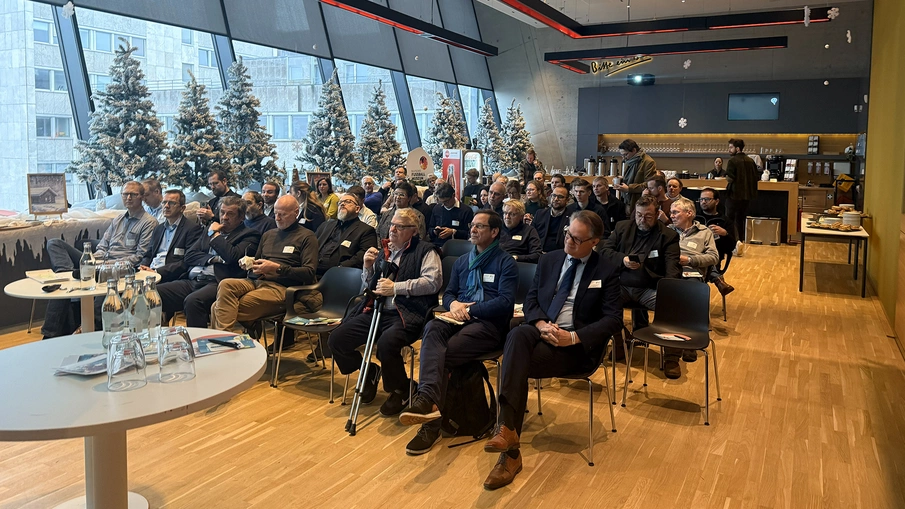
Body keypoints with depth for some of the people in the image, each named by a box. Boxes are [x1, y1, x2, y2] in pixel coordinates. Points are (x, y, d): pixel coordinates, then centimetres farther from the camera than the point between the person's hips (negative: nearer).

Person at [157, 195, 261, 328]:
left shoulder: (249, 235, 7)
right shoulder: (210, 230, 25)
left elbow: (233, 256, -12)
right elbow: (188, 257, 17)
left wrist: (214, 234, 2)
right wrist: (212, 259, -2)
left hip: (217, 283, -7)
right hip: (192, 281, 7)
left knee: (193, 301, -36)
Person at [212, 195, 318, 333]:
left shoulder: (306, 236, 6)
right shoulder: (268, 234, 27)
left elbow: (309, 273, -5)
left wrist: (277, 268, -12)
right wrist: (249, 263, 8)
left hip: (280, 287, -6)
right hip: (255, 281, 6)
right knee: (225, 284, -28)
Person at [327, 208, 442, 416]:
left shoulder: (425, 251, 2)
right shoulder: (383, 250, 21)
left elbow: (433, 282, -13)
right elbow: (368, 288, 27)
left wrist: (396, 287, -14)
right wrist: (367, 267, 6)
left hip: (406, 314, -7)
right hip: (375, 310, 7)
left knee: (386, 344, -35)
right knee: (336, 340, -8)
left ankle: (400, 390, -3)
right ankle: (370, 372, 20)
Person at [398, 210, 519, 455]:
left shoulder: (506, 263, 4)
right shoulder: (462, 261, 25)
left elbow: (506, 302, -8)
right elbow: (448, 293, 23)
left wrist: (469, 310, -13)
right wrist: (453, 303, -2)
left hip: (489, 324, -4)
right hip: (459, 319, 5)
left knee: (442, 353, -32)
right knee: (432, 328, -33)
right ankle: (429, 399, -50)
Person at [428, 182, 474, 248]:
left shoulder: (466, 210, 1)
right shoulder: (436, 209, 17)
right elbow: (429, 229, 24)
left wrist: (454, 232, -14)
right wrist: (434, 231, 1)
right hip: (437, 246, 3)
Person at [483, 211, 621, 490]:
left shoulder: (607, 271, 1)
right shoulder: (549, 260, 14)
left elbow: (613, 320, -5)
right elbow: (530, 299, 13)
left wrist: (573, 337, -18)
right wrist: (541, 324, -10)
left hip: (577, 343, -4)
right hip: (540, 331, 4)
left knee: (515, 363, -31)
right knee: (517, 335, -35)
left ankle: (510, 451, -30)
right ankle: (507, 430, -44)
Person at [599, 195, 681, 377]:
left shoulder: (668, 236, 3)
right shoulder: (622, 227, 11)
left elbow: (672, 267, -8)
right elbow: (604, 251, 9)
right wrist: (622, 259, -12)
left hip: (650, 289, -2)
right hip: (622, 286, 2)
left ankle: (672, 357, -12)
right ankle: (615, 343, -2)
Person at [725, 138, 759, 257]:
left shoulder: (732, 161, -13)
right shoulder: (750, 161, 7)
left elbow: (729, 179, -21)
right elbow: (755, 178, 11)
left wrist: (728, 178, 0)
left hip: (734, 194, -6)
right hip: (746, 195, 6)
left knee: (730, 220, 4)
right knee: (741, 220, 15)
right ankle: (741, 243, 17)